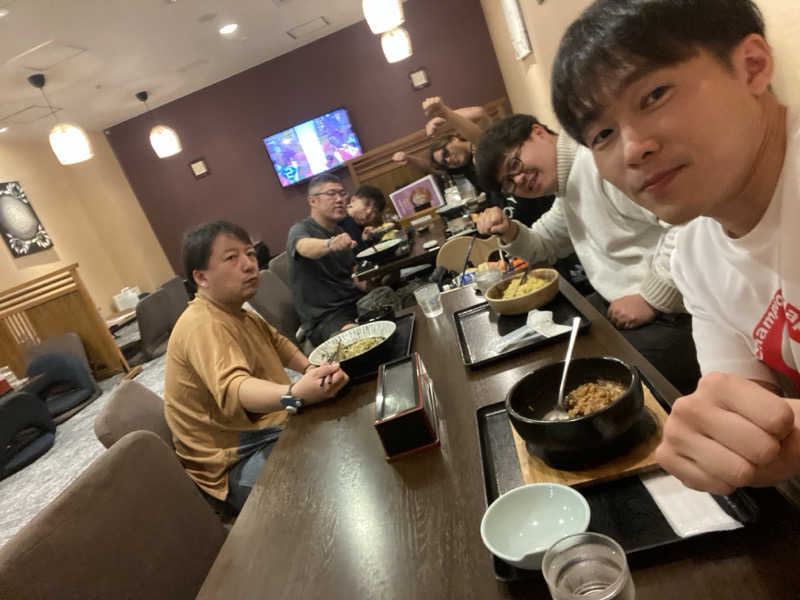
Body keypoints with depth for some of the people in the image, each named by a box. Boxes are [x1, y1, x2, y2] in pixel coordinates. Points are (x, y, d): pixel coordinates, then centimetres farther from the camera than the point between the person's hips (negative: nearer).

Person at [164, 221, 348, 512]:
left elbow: (277, 343, 28)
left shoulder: (237, 313, 11)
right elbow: (233, 390, -40)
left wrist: (312, 368, 11)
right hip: (240, 463, -10)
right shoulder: (202, 326, -21)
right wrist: (296, 394, -58)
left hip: (268, 428, 10)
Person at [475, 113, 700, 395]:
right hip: (614, 304, 9)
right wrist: (510, 232, 8)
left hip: (673, 315, -9)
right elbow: (546, 244, 29)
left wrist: (650, 299, -20)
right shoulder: (567, 196, 15)